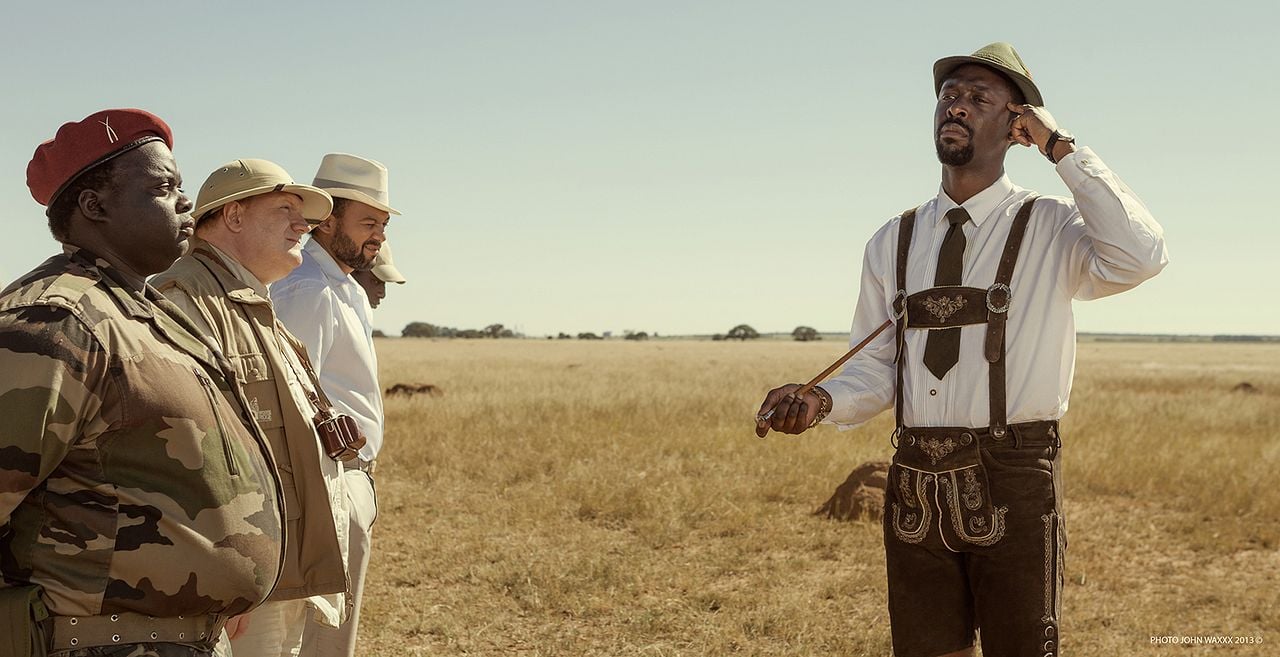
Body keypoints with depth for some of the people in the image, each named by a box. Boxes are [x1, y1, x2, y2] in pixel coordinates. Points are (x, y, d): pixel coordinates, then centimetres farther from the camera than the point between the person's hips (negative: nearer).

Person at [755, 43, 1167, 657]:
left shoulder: (1050, 227, -1)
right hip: (915, 487, 4)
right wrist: (821, 400, -10)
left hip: (1014, 485, -4)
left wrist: (1061, 147, -16)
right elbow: (877, 368, 11)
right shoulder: (893, 243, 11)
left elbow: (1138, 257, -22)